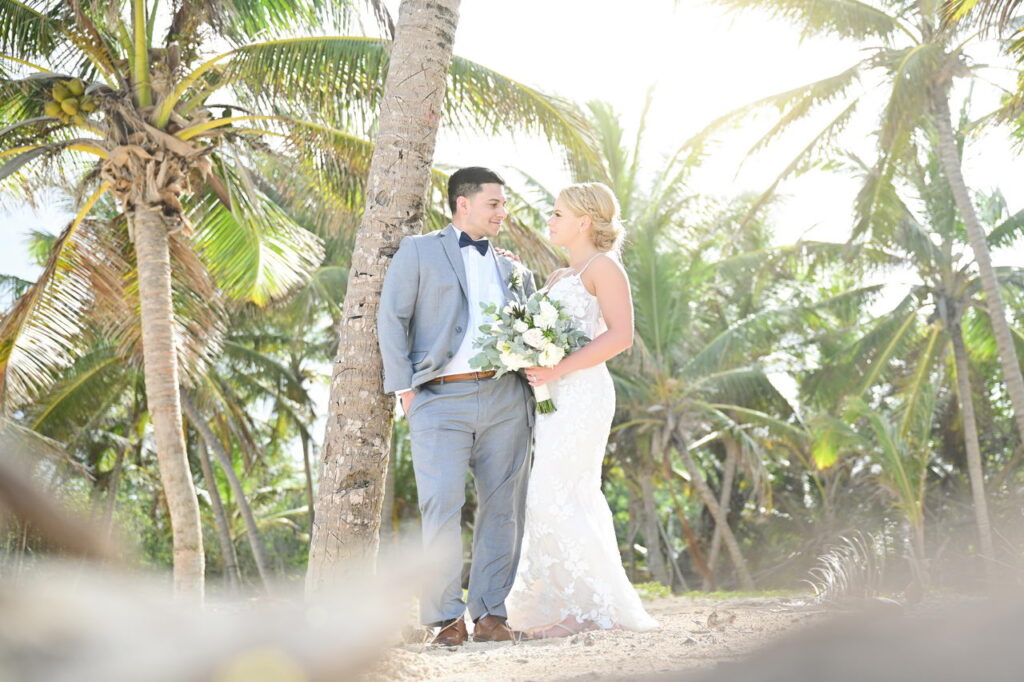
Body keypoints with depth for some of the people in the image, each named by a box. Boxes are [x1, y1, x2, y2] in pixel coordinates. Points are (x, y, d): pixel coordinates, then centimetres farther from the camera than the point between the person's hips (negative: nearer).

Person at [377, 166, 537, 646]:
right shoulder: (418, 251, 9)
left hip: (505, 397, 4)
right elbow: (391, 319, 2)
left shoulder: (512, 269, 22)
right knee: (442, 508, -10)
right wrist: (405, 389, -6)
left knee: (502, 509, 1)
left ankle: (491, 614, 8)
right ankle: (446, 618, -2)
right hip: (441, 399, -4)